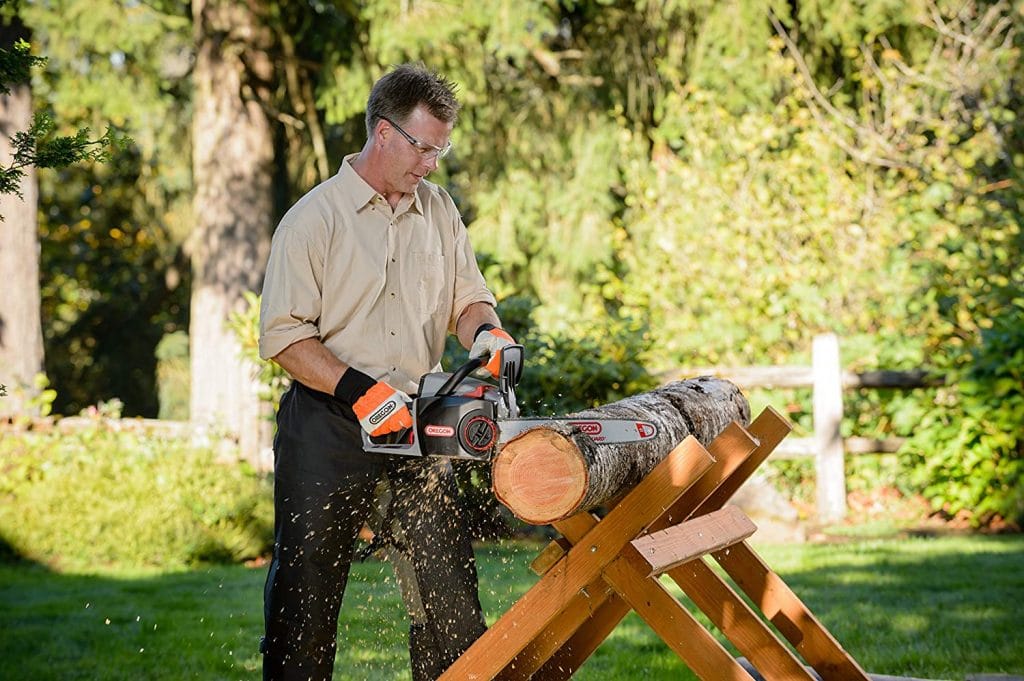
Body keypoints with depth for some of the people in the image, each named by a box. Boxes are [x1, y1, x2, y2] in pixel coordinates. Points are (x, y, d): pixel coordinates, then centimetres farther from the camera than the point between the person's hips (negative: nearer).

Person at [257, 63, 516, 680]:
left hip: (419, 420, 5)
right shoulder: (314, 219, -7)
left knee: (450, 585, 5)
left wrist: (486, 331, -11)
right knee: (307, 583, 2)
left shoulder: (440, 212, 9)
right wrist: (360, 391, -22)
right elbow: (284, 335, -12)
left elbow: (467, 297, 14)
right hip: (329, 422, -4)